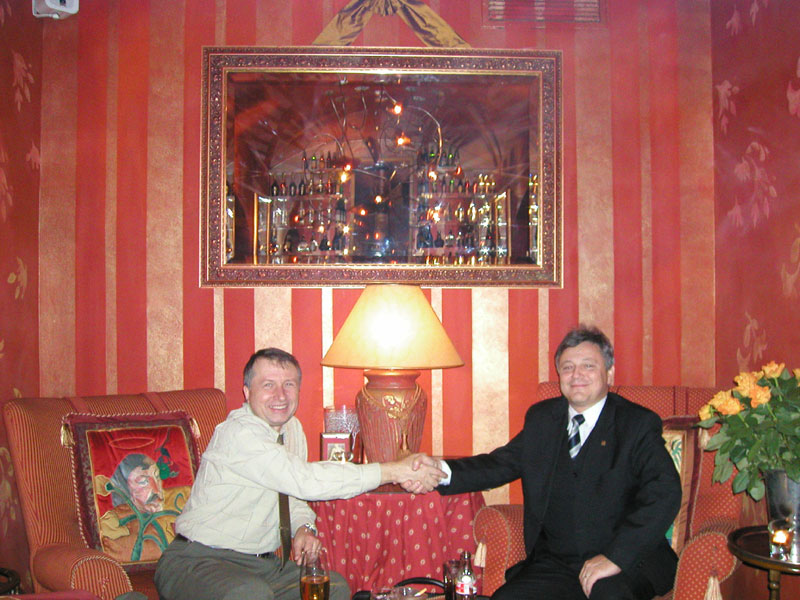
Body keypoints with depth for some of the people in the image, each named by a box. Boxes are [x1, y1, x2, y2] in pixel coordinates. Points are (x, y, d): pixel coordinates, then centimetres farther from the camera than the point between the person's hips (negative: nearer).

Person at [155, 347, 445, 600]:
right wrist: (393, 471, -31)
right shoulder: (238, 432, -22)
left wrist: (303, 528, -6)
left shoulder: (292, 428, 7)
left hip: (262, 562, 8)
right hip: (198, 562, -8)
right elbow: (304, 480, -32)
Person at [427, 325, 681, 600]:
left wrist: (616, 556, -26)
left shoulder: (638, 424, -2)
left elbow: (665, 493, -15)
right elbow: (501, 463, 5)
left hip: (626, 565, -4)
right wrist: (442, 471, -15)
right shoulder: (541, 418, 13)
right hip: (554, 564, 4)